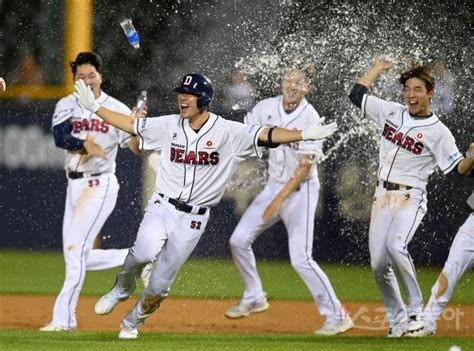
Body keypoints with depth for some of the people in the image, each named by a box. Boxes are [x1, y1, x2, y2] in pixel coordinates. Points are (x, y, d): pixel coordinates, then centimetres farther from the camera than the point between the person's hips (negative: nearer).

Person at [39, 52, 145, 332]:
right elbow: (60, 137, -12)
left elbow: (137, 149, -8)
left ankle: (64, 317, -13)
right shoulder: (67, 106, 6)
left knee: (75, 249, -15)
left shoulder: (117, 110, -3)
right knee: (76, 257, 8)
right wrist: (85, 144, -30)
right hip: (74, 185, 6)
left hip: (101, 185, -6)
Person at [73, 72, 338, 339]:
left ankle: (133, 323, 29)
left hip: (193, 219, -1)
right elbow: (131, 124, 10)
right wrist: (94, 106, 6)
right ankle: (121, 290, 2)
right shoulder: (169, 125, 1)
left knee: (160, 284, 2)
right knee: (145, 252, -29)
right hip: (162, 207, 1)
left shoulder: (228, 132, -9)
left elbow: (265, 136, -18)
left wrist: (304, 135, -31)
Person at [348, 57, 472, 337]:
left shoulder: (438, 132, -7)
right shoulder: (392, 112, 8)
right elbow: (357, 94, 17)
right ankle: (397, 321, 12)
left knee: (396, 246, -30)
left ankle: (416, 310, -21)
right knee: (379, 264, 0)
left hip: (411, 198, -6)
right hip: (383, 196, 6)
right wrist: (378, 68, 18)